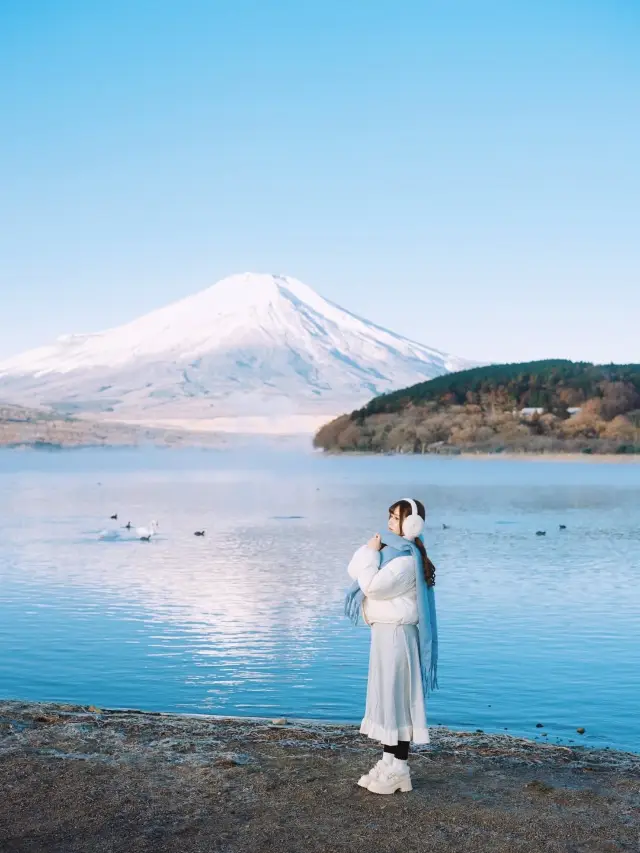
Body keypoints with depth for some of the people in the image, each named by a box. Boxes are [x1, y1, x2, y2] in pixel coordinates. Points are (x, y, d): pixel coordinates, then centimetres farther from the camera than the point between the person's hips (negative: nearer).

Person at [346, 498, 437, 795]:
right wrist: (369, 550, -5)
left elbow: (372, 586, -27)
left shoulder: (407, 559, -19)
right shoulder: (390, 550, 13)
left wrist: (371, 553, -16)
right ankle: (388, 761, 24)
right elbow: (354, 571, 9)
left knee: (396, 697, -4)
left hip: (396, 633, -10)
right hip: (385, 630, 10)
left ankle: (399, 770, 3)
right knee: (386, 696, 15)